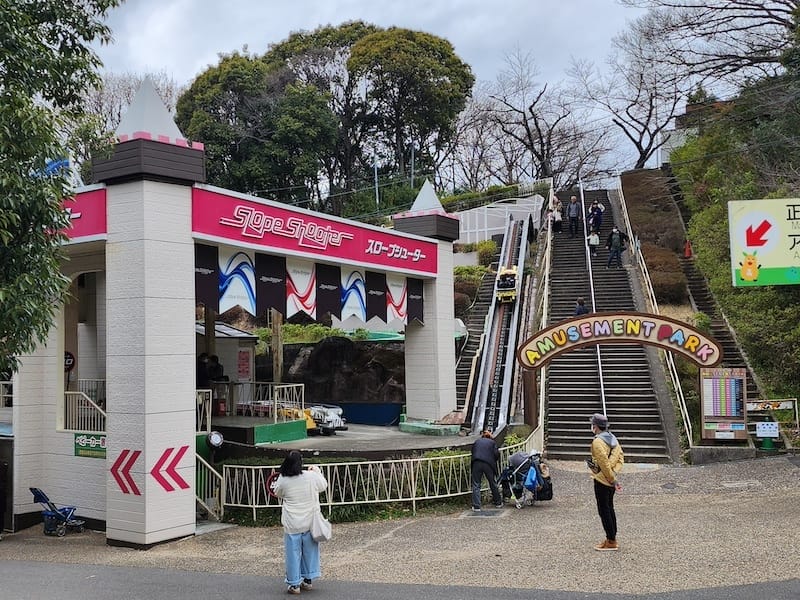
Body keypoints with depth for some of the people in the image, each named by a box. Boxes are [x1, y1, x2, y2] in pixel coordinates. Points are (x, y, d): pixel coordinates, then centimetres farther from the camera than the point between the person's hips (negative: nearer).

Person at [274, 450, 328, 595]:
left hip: (292, 523, -2)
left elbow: (277, 493, 9)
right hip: (310, 522, 2)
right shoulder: (312, 476, -11)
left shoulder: (283, 480, -12)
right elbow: (324, 486, 10)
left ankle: (294, 584, 13)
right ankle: (308, 580, 27)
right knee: (310, 550, 17)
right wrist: (317, 471, 23)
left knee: (293, 552, 8)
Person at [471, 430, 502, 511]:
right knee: (493, 484, 15)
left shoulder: (477, 441, 21)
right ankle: (498, 503, 28)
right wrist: (494, 461, 23)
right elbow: (496, 454, 5)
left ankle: (476, 506, -1)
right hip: (488, 464, 0)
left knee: (476, 485, 4)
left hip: (476, 463, 0)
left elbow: (473, 452, 20)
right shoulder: (492, 442, 15)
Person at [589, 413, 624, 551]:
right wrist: (614, 472, 3)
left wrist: (613, 480, -15)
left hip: (602, 480, -9)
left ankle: (611, 542, 3)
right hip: (611, 480, 9)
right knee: (609, 509, 17)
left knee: (603, 511, -1)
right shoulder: (613, 438, 8)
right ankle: (612, 538, 24)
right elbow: (620, 457, 10)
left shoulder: (597, 442, -19)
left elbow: (604, 464, -22)